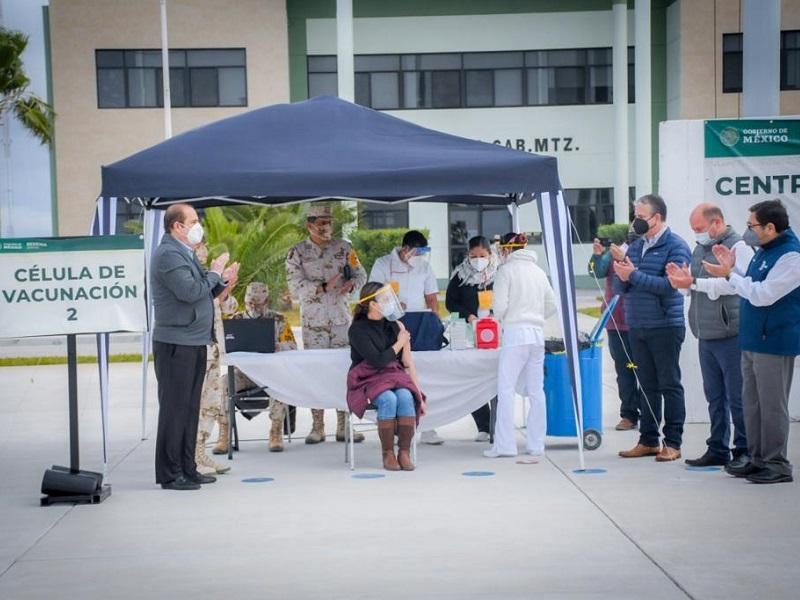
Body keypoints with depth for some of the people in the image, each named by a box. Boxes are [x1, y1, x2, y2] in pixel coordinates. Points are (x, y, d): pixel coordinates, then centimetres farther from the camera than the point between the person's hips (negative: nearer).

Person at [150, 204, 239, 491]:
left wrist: (222, 283, 6)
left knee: (190, 408, 14)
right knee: (174, 408, -5)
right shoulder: (167, 255, -14)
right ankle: (170, 474, 0)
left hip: (194, 343, 10)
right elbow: (190, 292, -24)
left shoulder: (185, 254, 17)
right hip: (176, 344, -10)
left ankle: (187, 468, 22)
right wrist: (215, 273, -10)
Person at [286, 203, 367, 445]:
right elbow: (295, 287, -8)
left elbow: (360, 273, 12)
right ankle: (317, 427, 6)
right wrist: (323, 287, -22)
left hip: (341, 318, 2)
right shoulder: (297, 252, 1)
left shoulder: (343, 247, 9)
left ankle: (343, 427, 6)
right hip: (313, 322, -2)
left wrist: (352, 283, -11)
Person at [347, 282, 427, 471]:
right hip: (368, 381, -4)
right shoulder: (358, 330, -7)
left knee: (406, 397, -29)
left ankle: (404, 452, -24)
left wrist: (419, 394, 1)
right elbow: (378, 360, -16)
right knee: (388, 399, -34)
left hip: (394, 376, 4)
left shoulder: (396, 326, 7)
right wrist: (400, 344, -3)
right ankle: (388, 454, -22)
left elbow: (408, 362, 6)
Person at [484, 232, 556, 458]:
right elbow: (551, 306, 16)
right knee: (536, 391, 7)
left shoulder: (506, 270, -3)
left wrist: (498, 321, 11)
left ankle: (504, 444, -7)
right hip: (537, 334, 6)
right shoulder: (538, 271, 15)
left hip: (515, 333, -6)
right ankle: (536, 444, 9)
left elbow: (500, 306, -8)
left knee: (506, 390, -4)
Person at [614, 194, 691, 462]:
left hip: (665, 327, -6)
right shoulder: (635, 246, 13)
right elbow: (620, 288, 14)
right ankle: (648, 441, 17)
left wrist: (634, 275, -19)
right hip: (637, 327, 6)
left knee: (670, 385, 0)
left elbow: (670, 285, -20)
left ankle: (673, 443, 5)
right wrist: (622, 277, -9)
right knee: (648, 386, 11)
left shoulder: (676, 247, -7)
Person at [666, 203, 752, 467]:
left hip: (730, 335, -8)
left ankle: (743, 452, 5)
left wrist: (693, 282, -19)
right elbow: (695, 285, 18)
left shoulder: (737, 247, -9)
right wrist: (682, 280, -5)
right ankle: (718, 450, 20)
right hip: (706, 335, 8)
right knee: (715, 396, 13)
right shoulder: (699, 249, 17)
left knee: (737, 397, -2)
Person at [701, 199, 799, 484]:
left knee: (772, 405, -2)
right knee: (752, 402, 15)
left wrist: (729, 274, -16)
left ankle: (777, 464, 6)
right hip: (752, 340, 10)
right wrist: (733, 267, 6)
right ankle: (756, 457, 25)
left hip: (774, 341, -10)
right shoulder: (764, 250, 12)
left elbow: (763, 294, -24)